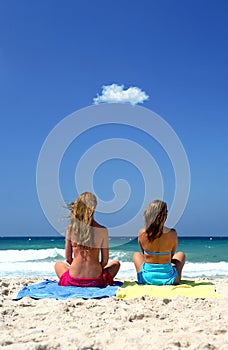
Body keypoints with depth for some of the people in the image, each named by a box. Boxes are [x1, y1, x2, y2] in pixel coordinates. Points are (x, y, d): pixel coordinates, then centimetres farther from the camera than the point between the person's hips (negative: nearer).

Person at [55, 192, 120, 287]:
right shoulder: (102, 230, -7)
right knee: (116, 263, 29)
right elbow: (105, 261, -1)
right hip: (96, 281, 0)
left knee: (58, 265, 34)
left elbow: (68, 258, 2)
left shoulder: (71, 228, -4)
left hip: (73, 281, 0)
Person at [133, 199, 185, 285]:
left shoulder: (142, 233, -13)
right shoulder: (172, 233, -15)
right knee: (181, 255, 30)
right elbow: (171, 255, 2)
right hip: (168, 278, 0)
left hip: (147, 278, 1)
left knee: (136, 255, 33)